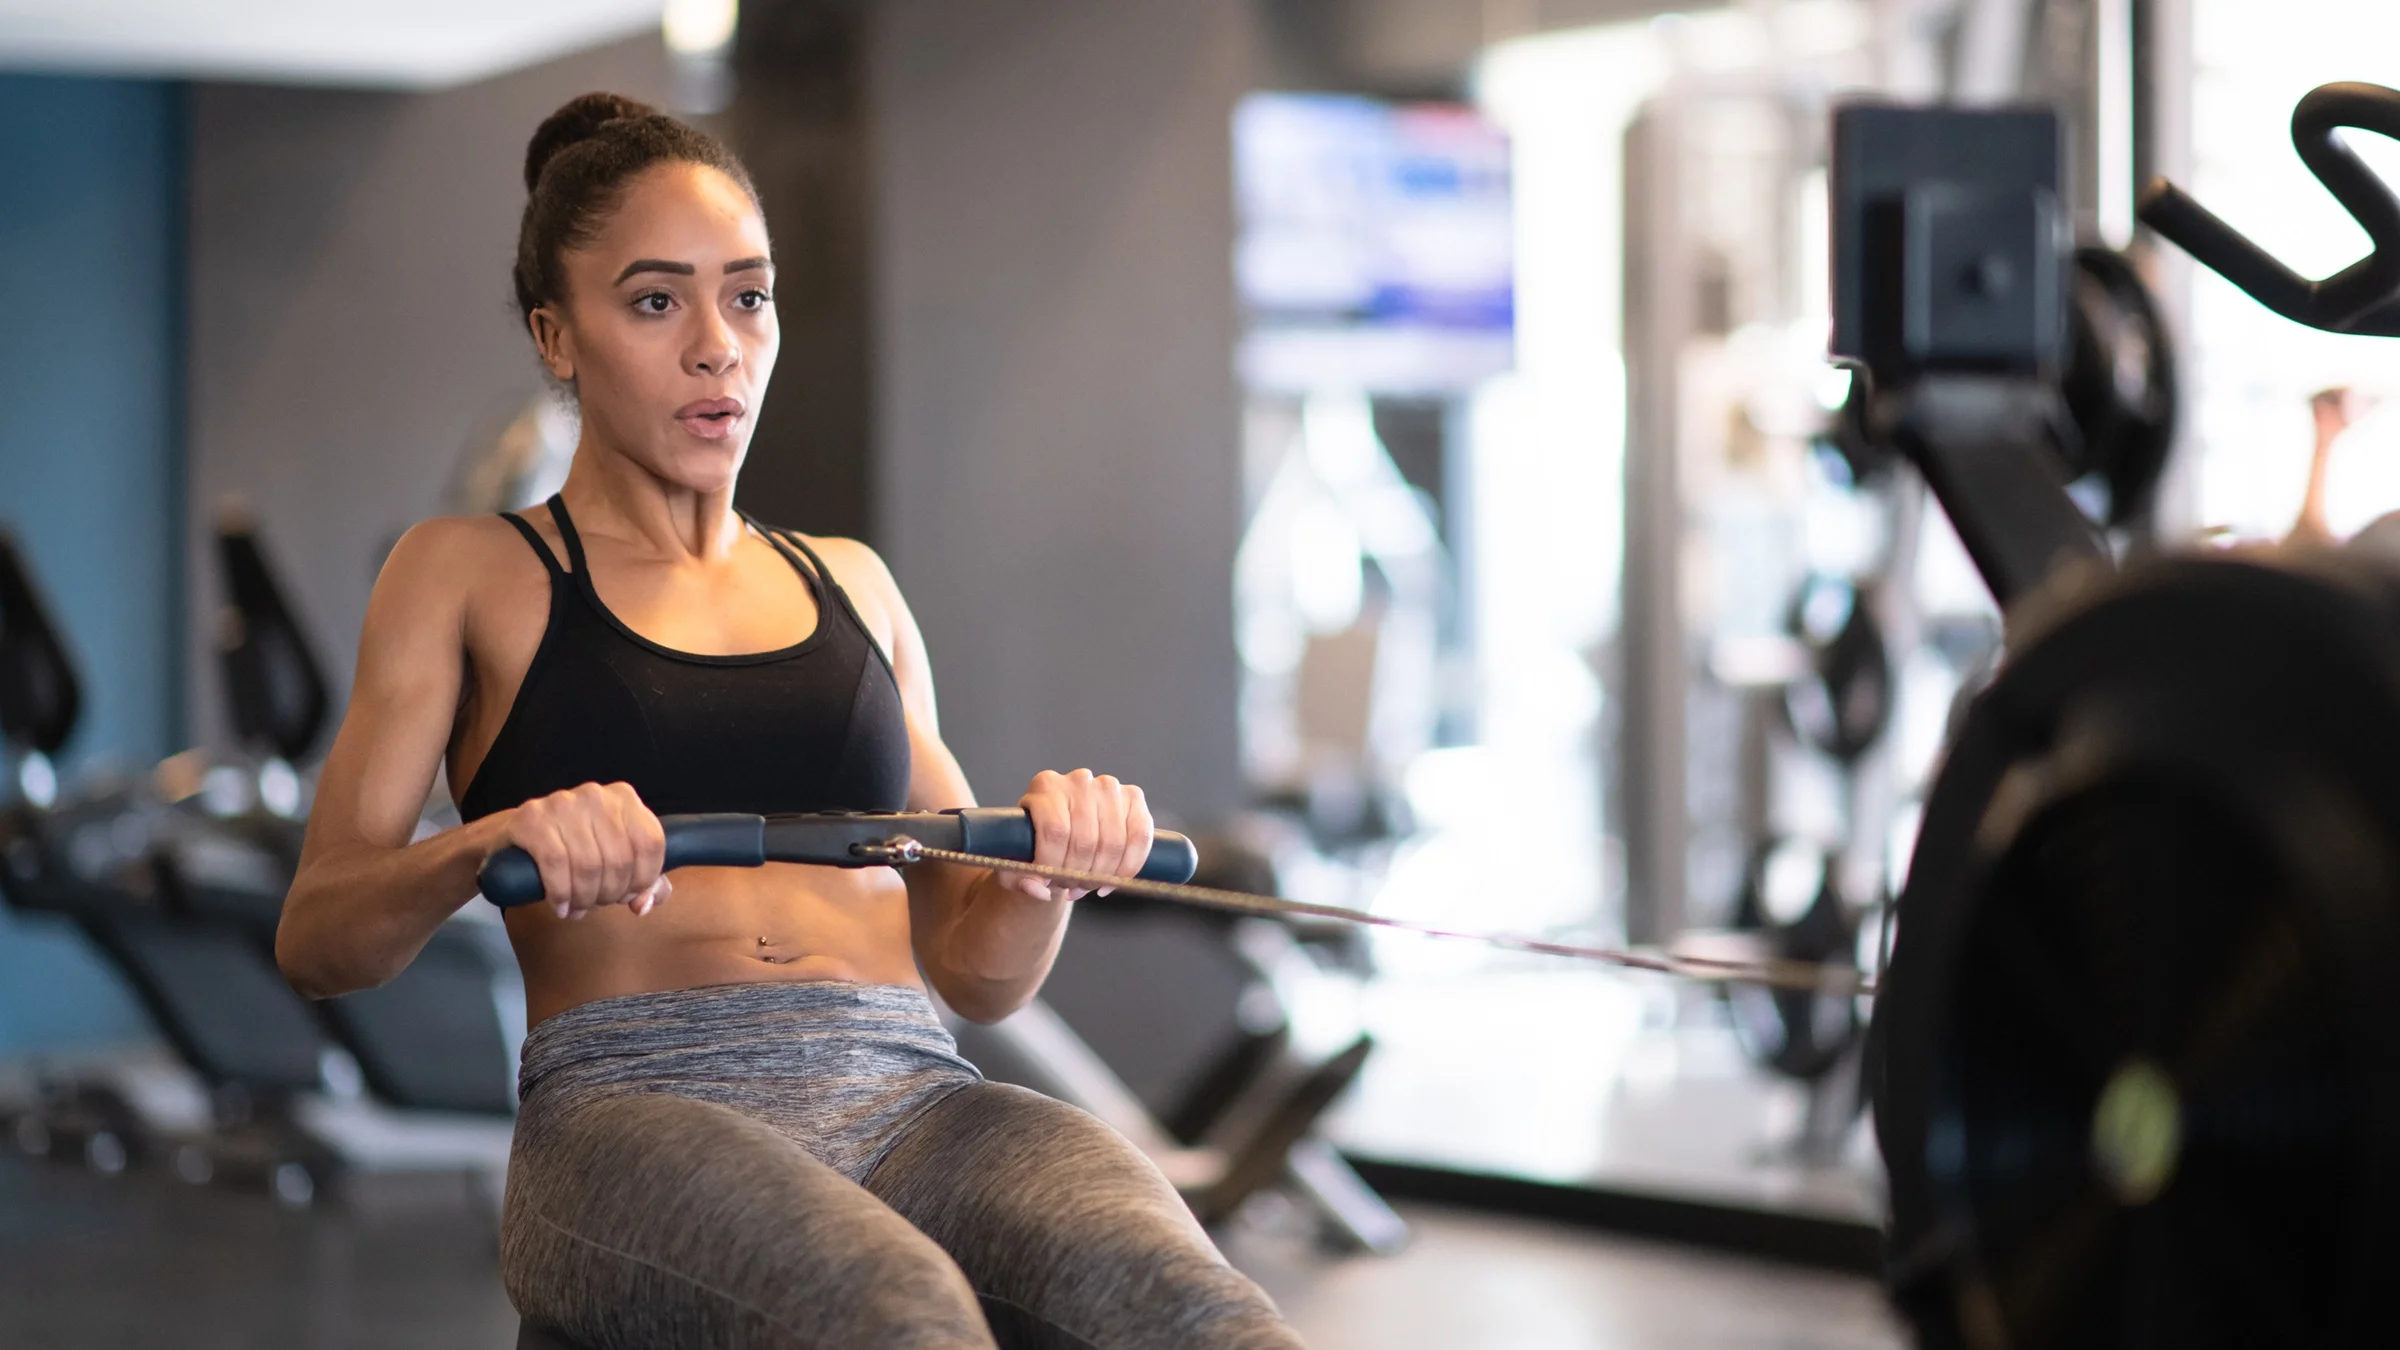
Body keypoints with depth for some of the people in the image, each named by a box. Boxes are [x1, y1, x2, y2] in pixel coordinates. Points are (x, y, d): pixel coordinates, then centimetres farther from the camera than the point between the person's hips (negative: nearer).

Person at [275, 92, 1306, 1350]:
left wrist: (1047, 860, -2)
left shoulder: (853, 585, 26)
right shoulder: (469, 575, 16)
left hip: (913, 1101, 3)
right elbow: (316, 938, 5)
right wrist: (488, 846, -17)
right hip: (638, 1112, -3)